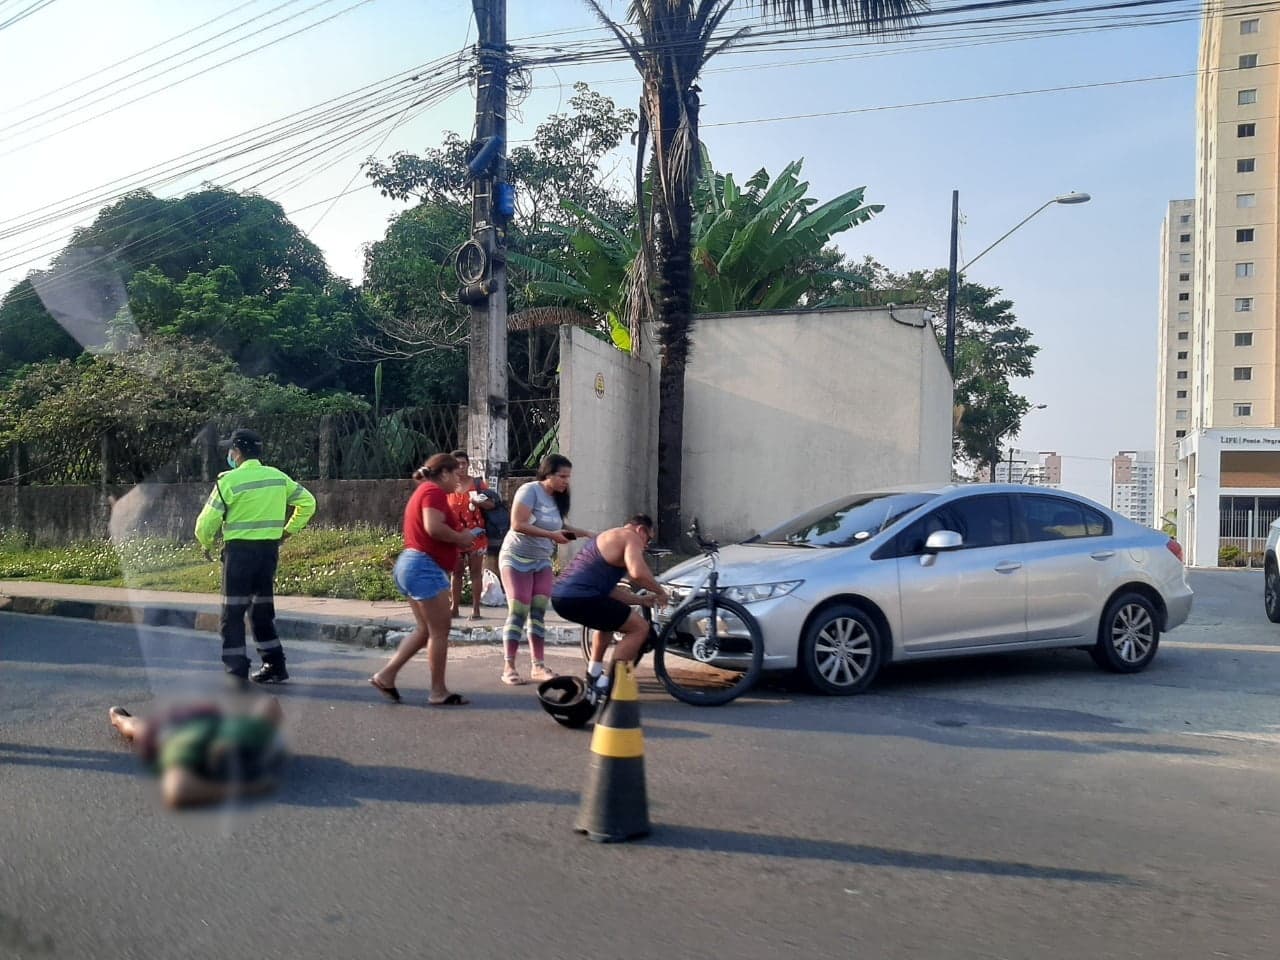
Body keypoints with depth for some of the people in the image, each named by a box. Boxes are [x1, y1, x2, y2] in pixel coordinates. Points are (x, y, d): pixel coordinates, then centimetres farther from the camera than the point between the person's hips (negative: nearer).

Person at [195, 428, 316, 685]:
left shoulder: (229, 480, -10)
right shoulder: (278, 477, 7)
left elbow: (207, 522, -10)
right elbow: (307, 502, 13)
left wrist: (207, 545, 9)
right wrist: (288, 531, 16)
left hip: (240, 550, -6)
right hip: (270, 549, 6)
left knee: (233, 611, 3)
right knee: (262, 609, 16)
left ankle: (236, 668, 1)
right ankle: (274, 665, 18)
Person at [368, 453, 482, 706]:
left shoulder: (424, 491, 22)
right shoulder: (434, 491, -10)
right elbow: (434, 527, -25)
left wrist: (461, 535, 11)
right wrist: (461, 538, -10)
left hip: (411, 564, 11)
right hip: (426, 566, -11)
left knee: (426, 630, 14)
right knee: (440, 630, -5)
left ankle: (386, 676, 13)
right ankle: (438, 692, 1)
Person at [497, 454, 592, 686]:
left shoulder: (556, 498, 6)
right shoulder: (530, 490, -17)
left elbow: (558, 525, 11)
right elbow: (517, 525, -25)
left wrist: (581, 533, -4)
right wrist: (551, 534, -27)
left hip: (542, 562, 7)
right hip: (517, 559, -7)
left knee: (538, 612, 2)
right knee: (518, 612, -8)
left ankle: (538, 666, 6)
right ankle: (508, 667, -2)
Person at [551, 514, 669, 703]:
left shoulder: (607, 538, 30)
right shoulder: (630, 537, 1)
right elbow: (638, 573, -17)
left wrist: (642, 600, 31)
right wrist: (660, 591, 0)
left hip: (561, 596, 10)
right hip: (579, 599, -10)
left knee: (609, 617, 36)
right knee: (640, 627, 0)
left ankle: (594, 677, 34)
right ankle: (605, 686, -4)